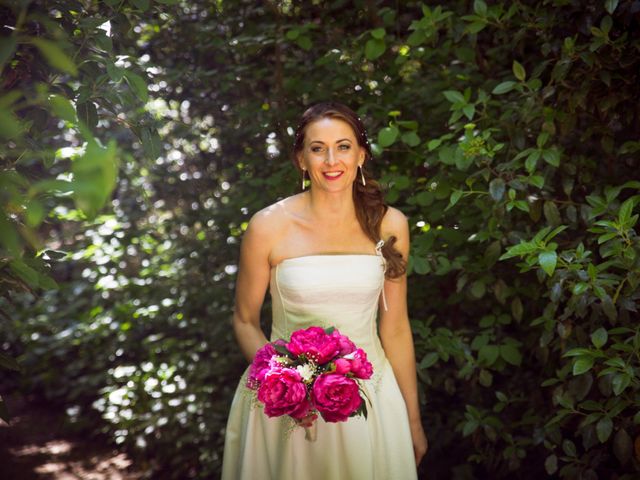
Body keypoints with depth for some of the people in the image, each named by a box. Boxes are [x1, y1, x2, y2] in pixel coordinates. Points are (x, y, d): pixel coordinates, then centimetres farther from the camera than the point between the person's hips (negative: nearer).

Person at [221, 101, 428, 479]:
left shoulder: (389, 225, -4)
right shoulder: (269, 226, -11)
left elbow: (395, 327, 2)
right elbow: (245, 321, -1)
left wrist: (413, 422, 6)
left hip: (371, 396, 2)